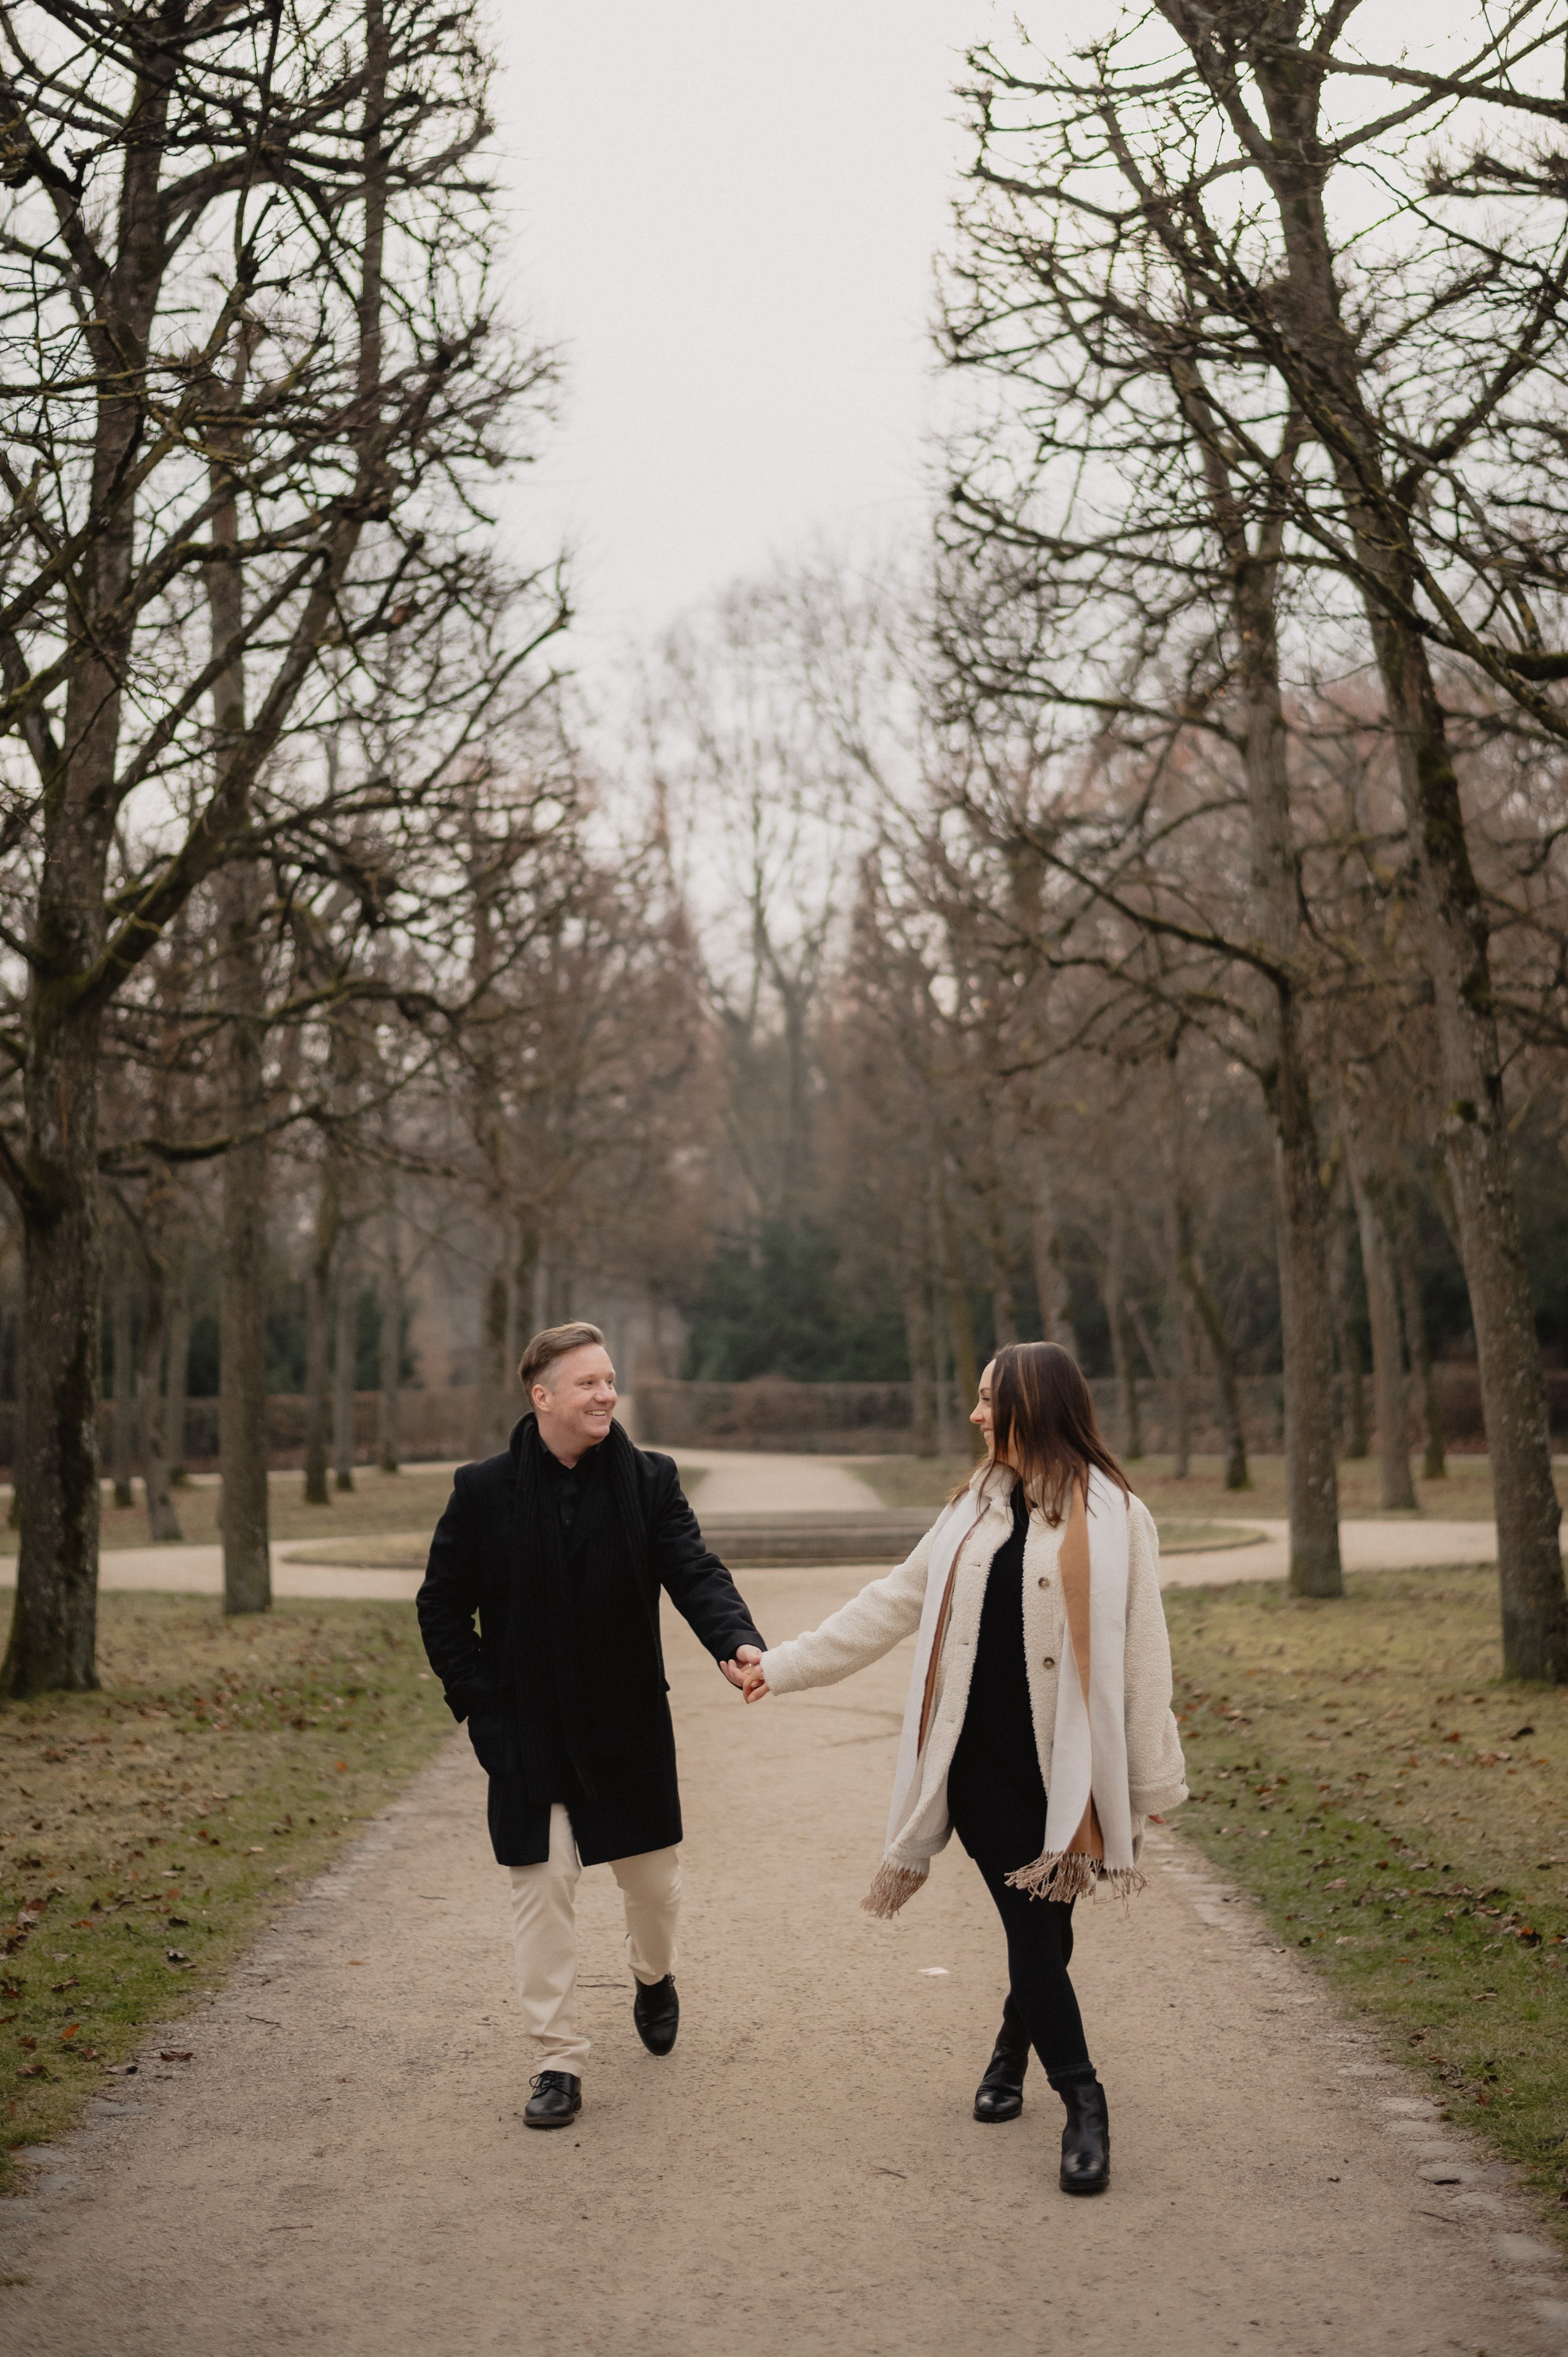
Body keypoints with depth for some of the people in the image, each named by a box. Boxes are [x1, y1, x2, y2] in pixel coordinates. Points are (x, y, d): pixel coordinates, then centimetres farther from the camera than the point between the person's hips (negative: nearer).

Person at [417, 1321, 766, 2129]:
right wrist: (479, 1705, -5)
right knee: (542, 1890, 0)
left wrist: (736, 1639, -32)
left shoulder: (649, 1480, -3)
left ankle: (653, 1976, 47)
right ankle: (557, 2062, 13)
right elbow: (442, 1608, 2)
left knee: (654, 1878, 14)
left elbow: (694, 1571, -12)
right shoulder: (483, 1491, -6)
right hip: (528, 1733, -1)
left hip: (630, 1727, 2)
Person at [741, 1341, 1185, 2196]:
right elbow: (893, 1604, 15)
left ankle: (1015, 2043, 29)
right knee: (1029, 1925, -1)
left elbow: (1141, 1654, -4)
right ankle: (1082, 2103, 14)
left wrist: (1154, 1779, -4)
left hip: (1065, 1763, -3)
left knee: (1045, 1921, 2)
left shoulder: (1113, 1516, -5)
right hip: (983, 1757, 3)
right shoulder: (975, 1508, 11)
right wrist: (782, 1665, 13)